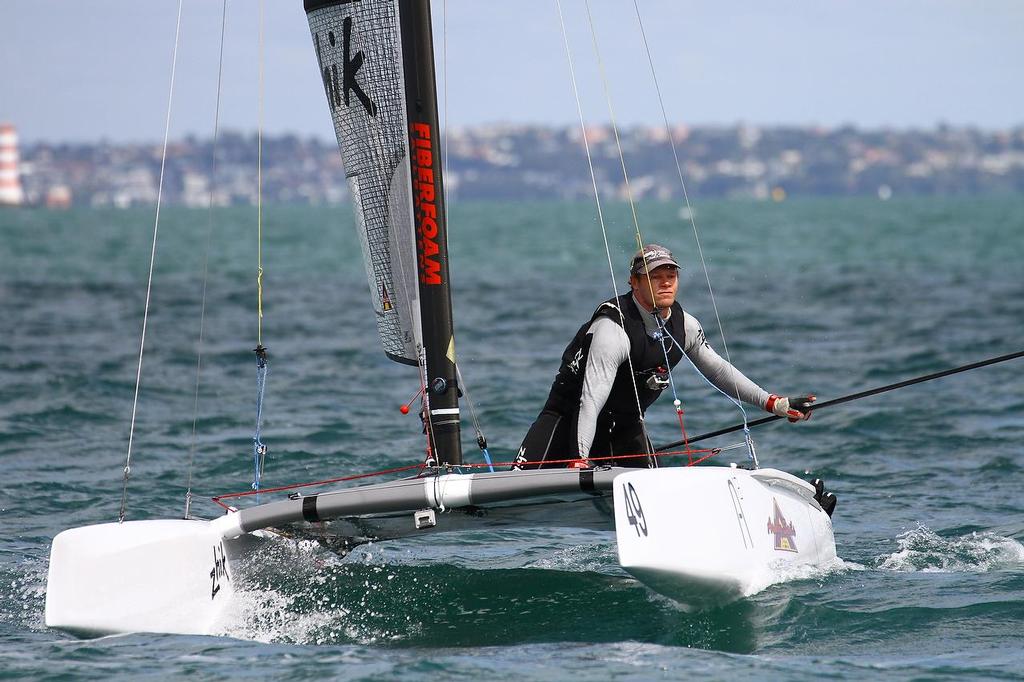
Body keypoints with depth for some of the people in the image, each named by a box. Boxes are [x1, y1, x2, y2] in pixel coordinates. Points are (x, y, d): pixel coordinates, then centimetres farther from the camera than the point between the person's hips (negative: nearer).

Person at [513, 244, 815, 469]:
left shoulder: (685, 326, -6)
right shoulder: (613, 329, -29)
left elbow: (717, 369, 10)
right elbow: (591, 400, -35)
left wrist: (773, 403, 6)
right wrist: (579, 460, -44)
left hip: (625, 424, 7)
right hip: (572, 412, -7)